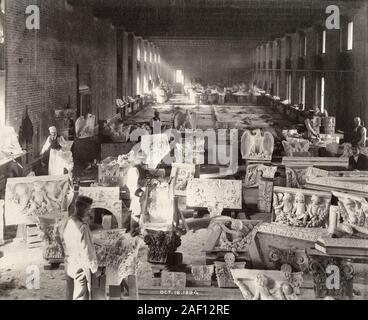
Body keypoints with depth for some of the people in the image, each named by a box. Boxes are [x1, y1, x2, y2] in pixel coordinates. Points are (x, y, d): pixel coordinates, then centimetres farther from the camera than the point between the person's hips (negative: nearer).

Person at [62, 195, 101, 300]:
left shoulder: (69, 222, -1)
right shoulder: (82, 227, -27)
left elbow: (65, 244, 7)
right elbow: (87, 251, -22)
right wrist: (95, 268, -11)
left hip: (70, 266, 8)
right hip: (81, 268, -8)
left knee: (77, 295, 22)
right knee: (81, 296, 6)